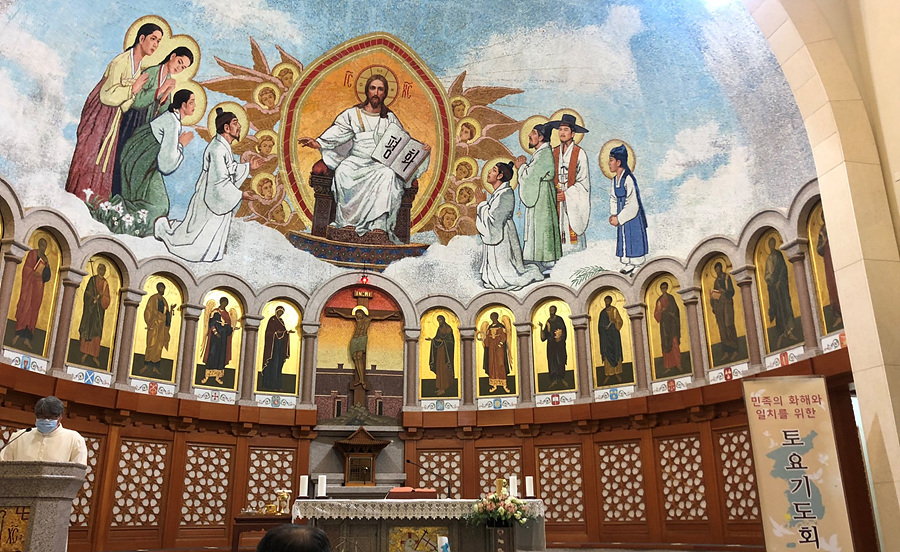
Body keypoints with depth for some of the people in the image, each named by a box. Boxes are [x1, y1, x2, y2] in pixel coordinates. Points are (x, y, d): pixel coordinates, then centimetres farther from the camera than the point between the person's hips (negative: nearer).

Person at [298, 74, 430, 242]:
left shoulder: (390, 118, 17)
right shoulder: (353, 114, 14)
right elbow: (338, 132, 1)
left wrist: (422, 148, -1)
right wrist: (318, 143, -16)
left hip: (382, 163, 0)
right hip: (357, 160, 0)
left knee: (387, 175, -35)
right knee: (343, 171, -33)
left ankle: (379, 226, -42)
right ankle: (349, 223, -34)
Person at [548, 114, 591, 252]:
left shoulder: (580, 154, -3)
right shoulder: (554, 152, 11)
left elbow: (583, 181, -5)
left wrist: (566, 194, -12)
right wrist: (553, 190, -5)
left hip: (574, 200, -4)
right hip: (557, 199, 4)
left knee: (573, 230, -8)